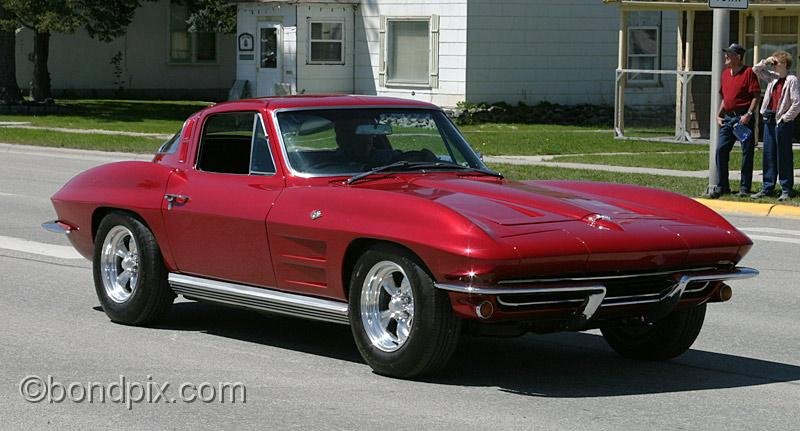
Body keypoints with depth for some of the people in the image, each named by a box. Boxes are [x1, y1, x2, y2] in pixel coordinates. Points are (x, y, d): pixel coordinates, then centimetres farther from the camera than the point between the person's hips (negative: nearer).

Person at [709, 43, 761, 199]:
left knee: (747, 153, 0)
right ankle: (722, 186, 11)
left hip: (743, 118, -7)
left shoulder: (748, 72, -6)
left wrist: (749, 114, -19)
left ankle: (744, 188, 5)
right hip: (728, 118, 7)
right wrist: (718, 115, 13)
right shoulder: (726, 73, 15)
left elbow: (756, 95, -11)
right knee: (721, 151, 2)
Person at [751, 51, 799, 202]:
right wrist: (765, 62, 7)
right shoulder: (772, 77, 12)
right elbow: (756, 70, 23)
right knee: (769, 155, 9)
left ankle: (786, 190, 4)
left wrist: (786, 117, -13)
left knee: (784, 156, -1)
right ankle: (767, 188, 14)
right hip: (769, 119, 7)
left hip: (782, 122, -7)